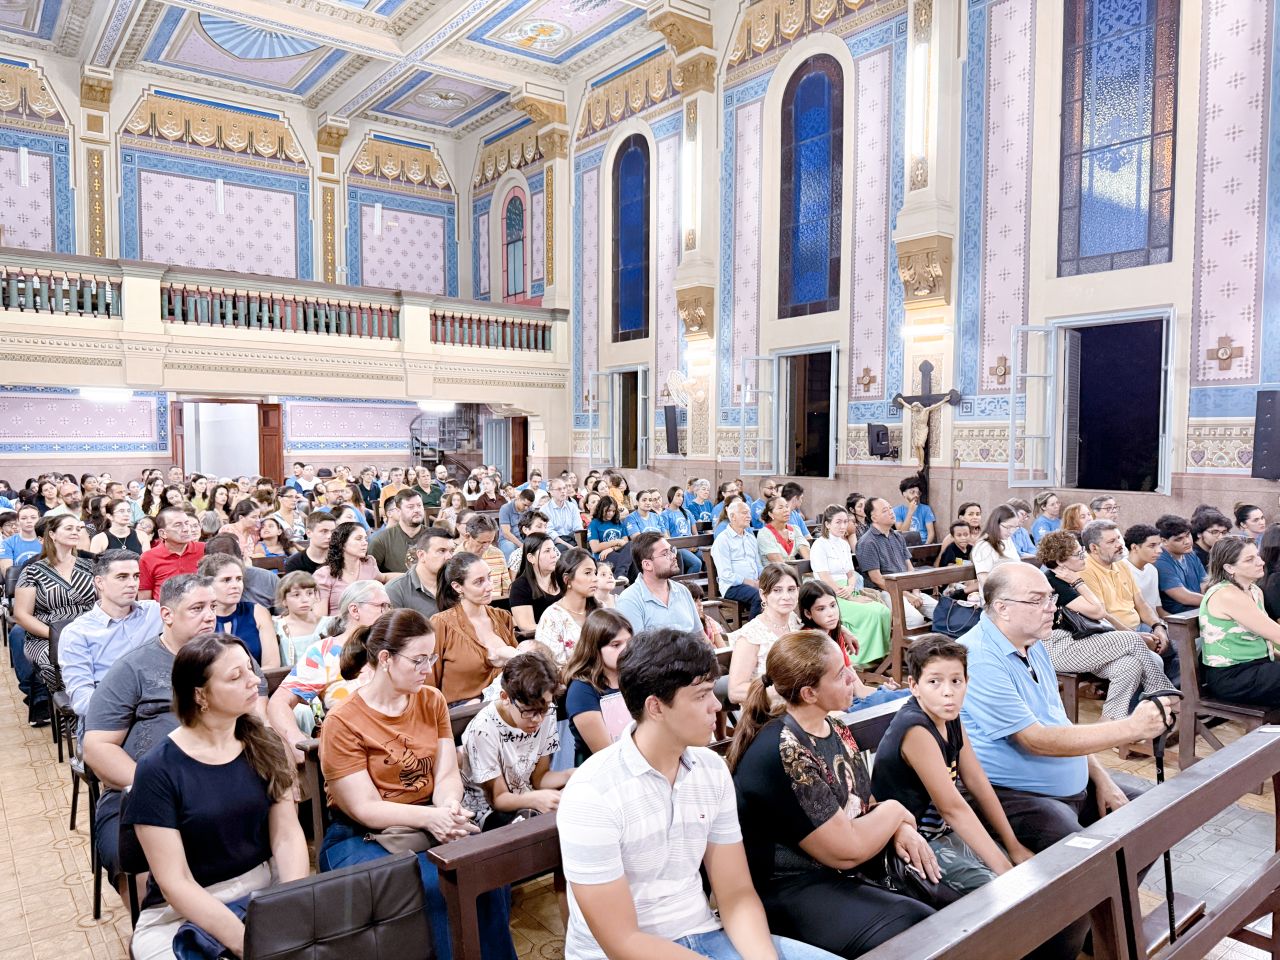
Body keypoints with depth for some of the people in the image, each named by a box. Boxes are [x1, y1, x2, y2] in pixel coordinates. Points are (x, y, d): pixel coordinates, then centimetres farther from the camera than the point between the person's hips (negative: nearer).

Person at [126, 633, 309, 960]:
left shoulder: (264, 746, 0)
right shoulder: (158, 770, -13)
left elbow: (287, 835, -2)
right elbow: (174, 882, -15)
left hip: (267, 889, 4)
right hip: (185, 913, -3)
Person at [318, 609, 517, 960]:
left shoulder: (432, 700, 5)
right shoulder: (342, 722, -12)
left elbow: (448, 773, 1)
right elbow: (365, 808, -15)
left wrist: (449, 806, -22)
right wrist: (429, 817, -28)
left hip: (431, 822, 4)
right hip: (364, 836, -4)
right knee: (434, 885, -31)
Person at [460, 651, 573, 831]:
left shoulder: (546, 714, -9)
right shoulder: (484, 729, -26)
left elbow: (538, 778, 1)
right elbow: (497, 798, -16)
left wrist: (570, 775, -20)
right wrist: (534, 799, -37)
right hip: (488, 811, -5)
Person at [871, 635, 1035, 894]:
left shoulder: (951, 718, 1)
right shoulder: (915, 729, -26)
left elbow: (978, 785, 6)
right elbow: (953, 807, -24)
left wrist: (1013, 847, 6)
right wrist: (1003, 867, -21)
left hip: (943, 832, 9)